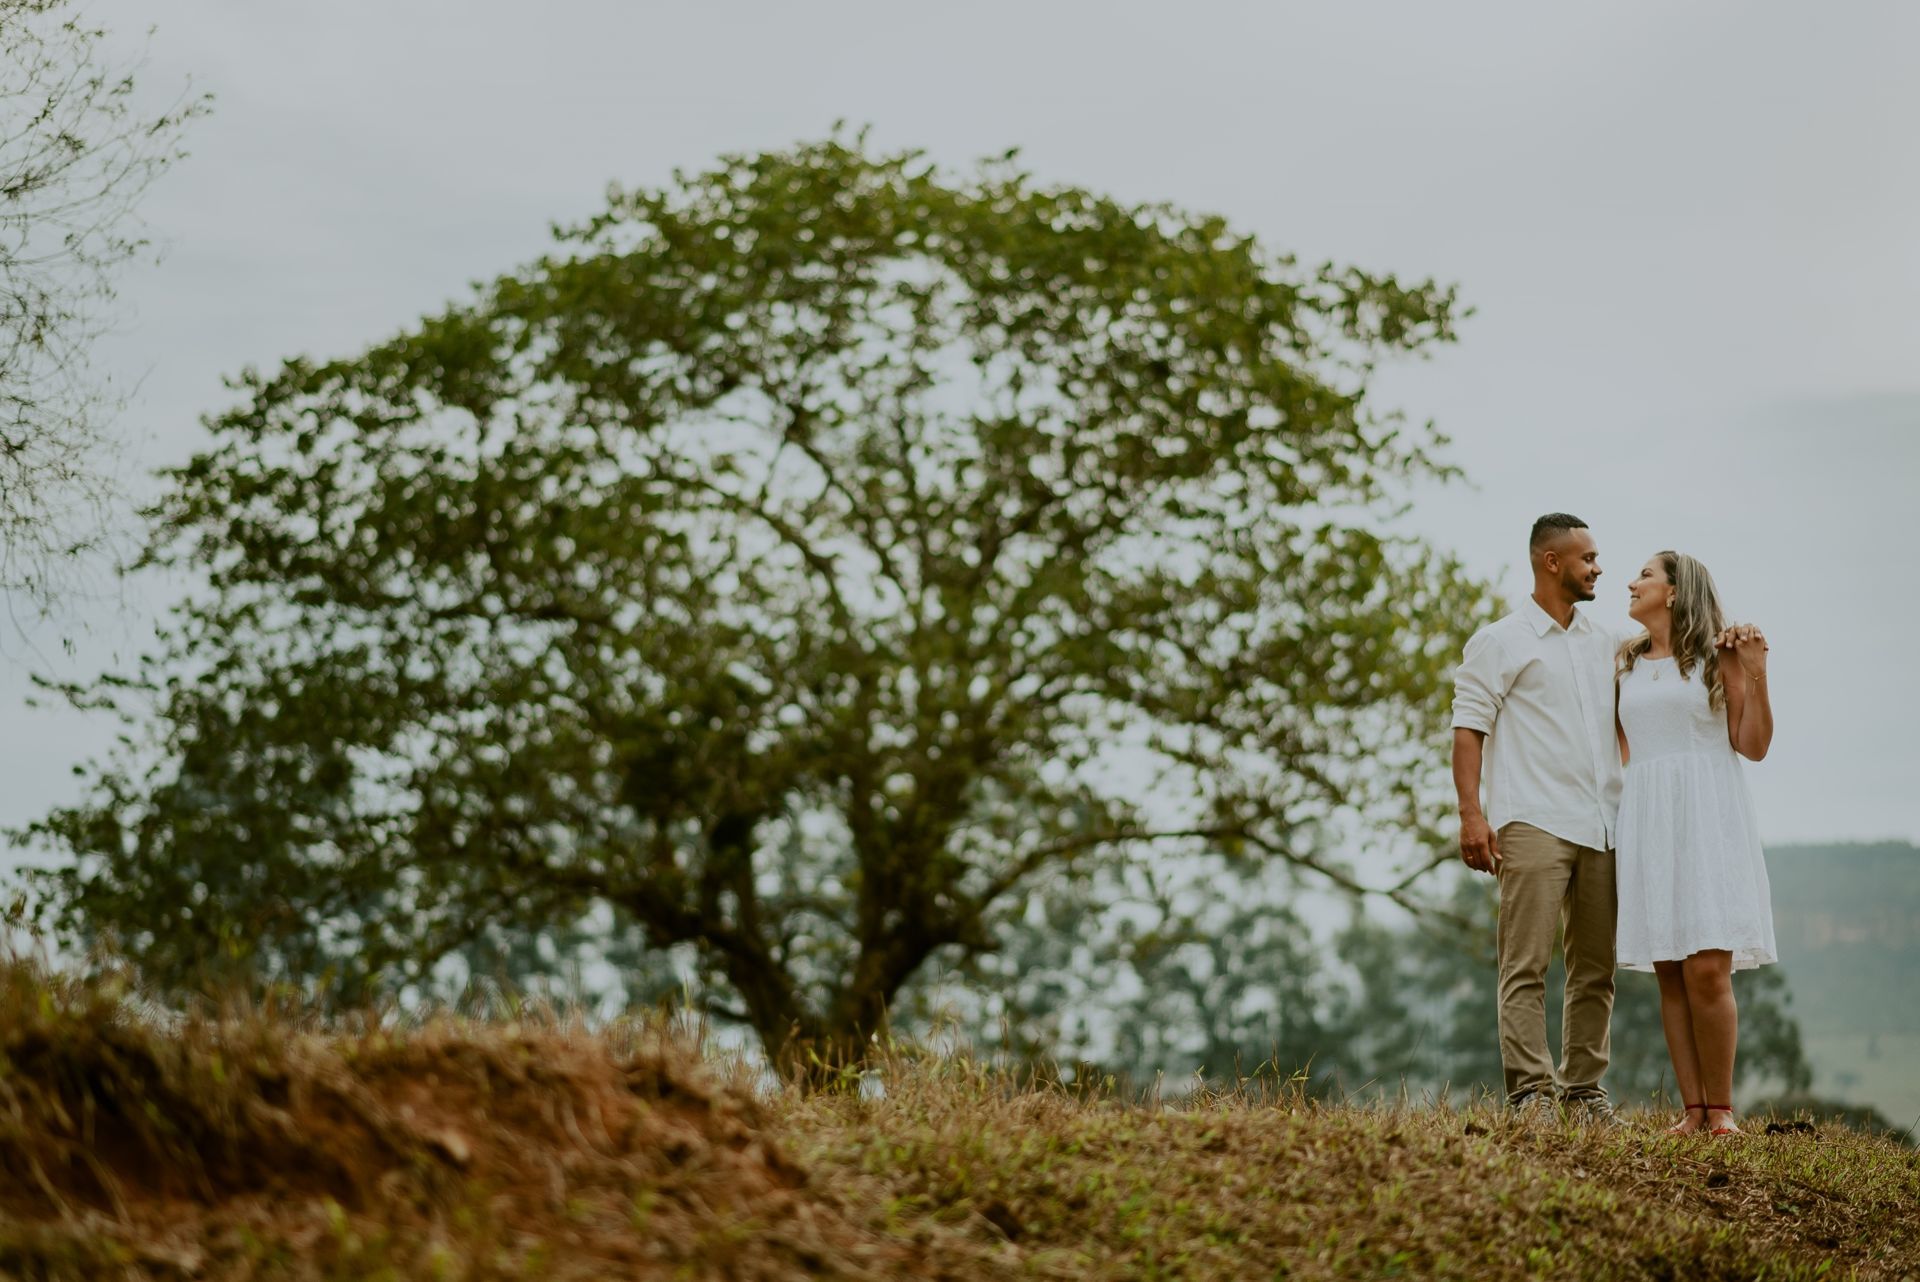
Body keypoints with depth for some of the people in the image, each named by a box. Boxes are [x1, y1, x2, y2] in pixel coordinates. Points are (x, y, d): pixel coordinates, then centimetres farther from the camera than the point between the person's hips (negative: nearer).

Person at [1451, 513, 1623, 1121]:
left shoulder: (1603, 644, 20)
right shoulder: (1500, 642, 2)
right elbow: (1469, 728, -3)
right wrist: (1471, 812, -14)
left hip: (1602, 828, 6)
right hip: (1534, 825, -6)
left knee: (1596, 968, 7)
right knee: (1527, 964, -10)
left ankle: (1584, 1089, 13)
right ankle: (1530, 1094, -11)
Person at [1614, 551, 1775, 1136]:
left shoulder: (1718, 654, 3)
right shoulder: (1625, 663, 16)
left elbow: (1753, 746, 0)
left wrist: (1755, 673, -9)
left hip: (1708, 817, -4)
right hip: (1647, 820, 4)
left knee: (1707, 968, -13)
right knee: (1670, 972, -1)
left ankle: (1721, 1108, -5)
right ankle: (1692, 1108, 1)